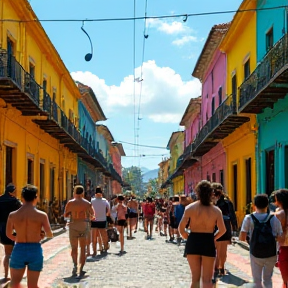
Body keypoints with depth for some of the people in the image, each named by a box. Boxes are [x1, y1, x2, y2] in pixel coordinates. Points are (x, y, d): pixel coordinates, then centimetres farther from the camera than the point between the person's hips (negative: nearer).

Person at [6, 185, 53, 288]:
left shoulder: (12, 215, -4)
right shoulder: (42, 215, -9)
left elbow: (9, 234, 9)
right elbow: (50, 235, 0)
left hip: (18, 250, 1)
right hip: (35, 251, -1)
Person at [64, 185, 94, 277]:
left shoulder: (70, 203, -4)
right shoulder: (87, 203, 0)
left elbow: (65, 215, 2)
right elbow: (92, 214, 11)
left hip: (73, 225, -1)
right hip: (84, 225, 1)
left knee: (74, 248, 8)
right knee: (83, 248, 10)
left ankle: (75, 264, -17)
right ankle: (81, 269, 9)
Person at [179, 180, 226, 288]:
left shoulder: (190, 208, -7)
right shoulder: (216, 210, -5)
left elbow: (181, 228, -10)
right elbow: (222, 230, -9)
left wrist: (187, 237, 6)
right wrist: (213, 238, 7)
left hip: (193, 243, 1)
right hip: (209, 244, -1)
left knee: (195, 278, 13)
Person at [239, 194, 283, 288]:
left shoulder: (249, 218, -9)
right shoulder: (274, 219, -8)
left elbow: (242, 238, -13)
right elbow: (280, 237, -9)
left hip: (255, 255, -1)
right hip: (271, 255, 1)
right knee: (267, 279, 19)